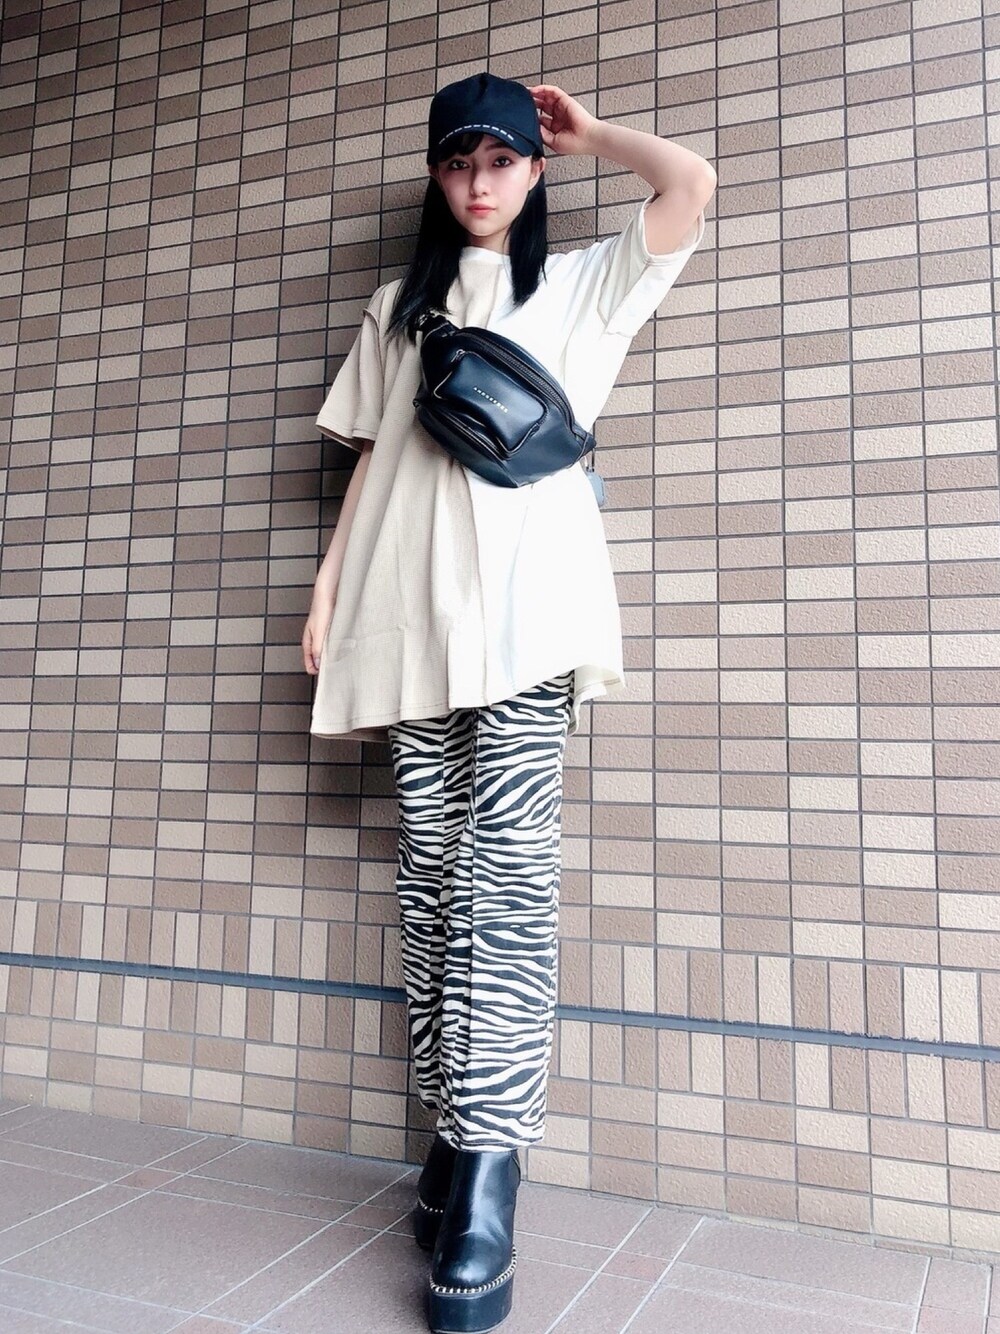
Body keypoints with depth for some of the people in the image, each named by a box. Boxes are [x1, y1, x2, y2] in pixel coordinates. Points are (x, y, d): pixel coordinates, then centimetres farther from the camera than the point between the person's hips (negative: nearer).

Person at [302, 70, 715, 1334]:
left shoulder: (581, 281, 19)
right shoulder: (397, 309, 25)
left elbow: (692, 183, 6)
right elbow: (370, 460, 20)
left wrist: (586, 129, 22)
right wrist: (329, 590, 10)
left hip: (528, 605, -3)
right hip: (410, 612, 3)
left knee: (507, 877, -12)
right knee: (431, 879, 0)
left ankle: (486, 1183, -9)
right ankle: (455, 1139, 10)